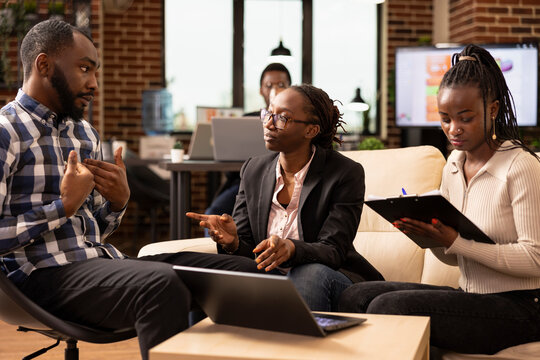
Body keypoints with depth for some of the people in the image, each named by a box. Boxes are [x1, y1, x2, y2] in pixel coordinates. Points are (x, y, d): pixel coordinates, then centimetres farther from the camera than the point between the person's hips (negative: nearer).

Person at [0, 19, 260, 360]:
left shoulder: (86, 133, 20)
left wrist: (119, 201, 2)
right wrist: (64, 205, -13)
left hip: (101, 260, 8)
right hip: (46, 273, -7)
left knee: (240, 271, -5)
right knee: (163, 284, -36)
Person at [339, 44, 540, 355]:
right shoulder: (455, 163, 10)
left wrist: (457, 241, -23)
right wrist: (428, 234, -7)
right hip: (470, 295, 7)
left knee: (388, 306, -24)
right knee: (354, 296, -9)